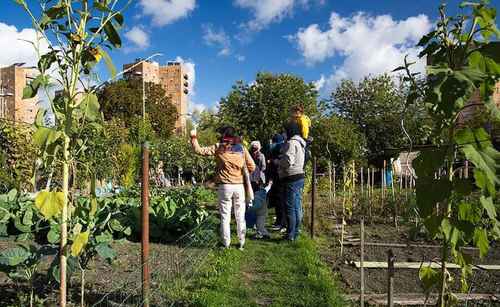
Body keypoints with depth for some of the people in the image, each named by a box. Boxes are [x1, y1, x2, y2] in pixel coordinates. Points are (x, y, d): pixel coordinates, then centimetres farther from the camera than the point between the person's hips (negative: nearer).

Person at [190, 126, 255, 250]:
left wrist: (193, 137, 12)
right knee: (240, 216, 12)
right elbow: (252, 167, 2)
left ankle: (226, 244, 15)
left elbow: (199, 150, -1)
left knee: (225, 217, 8)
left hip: (225, 186, -2)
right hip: (239, 186, 2)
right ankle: (241, 243, 20)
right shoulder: (242, 148, 4)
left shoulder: (218, 148, -3)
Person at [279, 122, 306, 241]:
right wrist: (281, 159, 13)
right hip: (300, 176, 10)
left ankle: (290, 235, 1)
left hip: (292, 178, -10)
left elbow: (288, 161, -22)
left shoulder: (291, 143, -14)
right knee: (297, 207, 14)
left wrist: (277, 161, -5)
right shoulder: (300, 143, 17)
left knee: (290, 208, -4)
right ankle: (295, 233, 22)